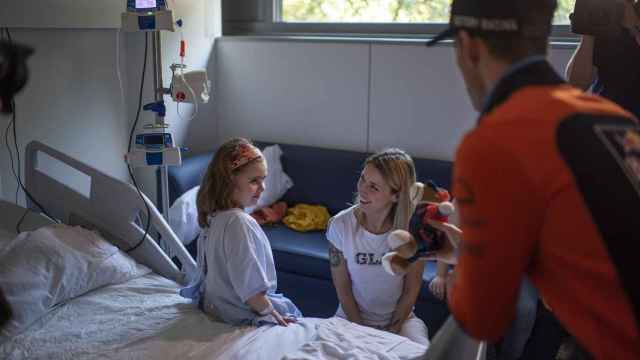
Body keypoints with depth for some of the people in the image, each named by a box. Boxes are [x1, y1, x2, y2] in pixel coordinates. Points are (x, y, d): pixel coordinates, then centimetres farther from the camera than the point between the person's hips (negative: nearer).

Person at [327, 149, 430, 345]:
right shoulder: (340, 225, -16)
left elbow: (411, 290, -6)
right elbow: (343, 289, -7)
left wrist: (392, 332, -8)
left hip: (400, 317, 1)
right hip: (352, 317, 0)